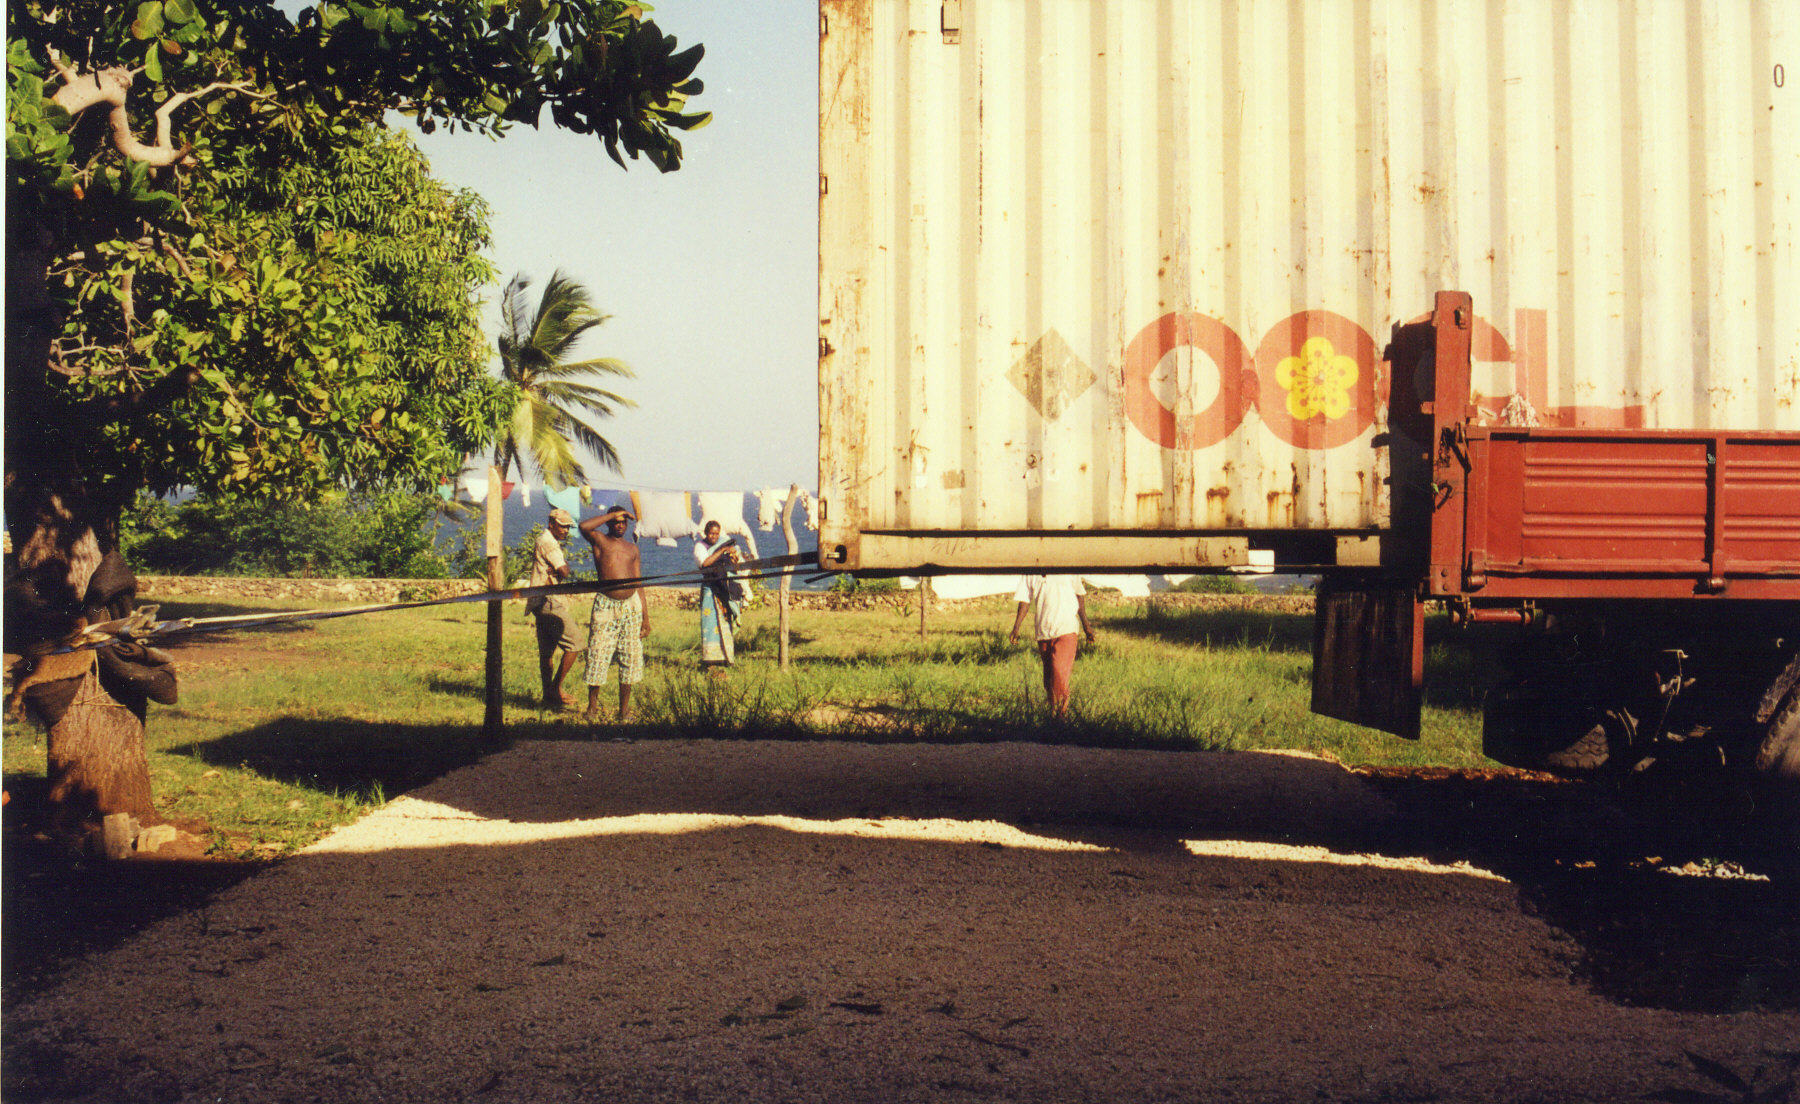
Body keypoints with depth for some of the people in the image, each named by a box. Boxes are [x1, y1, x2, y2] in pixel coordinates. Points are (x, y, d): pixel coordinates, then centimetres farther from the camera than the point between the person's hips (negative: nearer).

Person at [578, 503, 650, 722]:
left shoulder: (632, 548, 17)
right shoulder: (600, 540, 5)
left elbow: (639, 584, 16)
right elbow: (584, 527, -19)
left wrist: (646, 616, 10)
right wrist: (612, 514, -10)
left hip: (632, 605, 4)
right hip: (606, 606, -4)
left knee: (631, 657, 2)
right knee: (598, 655, -5)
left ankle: (624, 710, 9)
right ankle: (592, 707, 8)